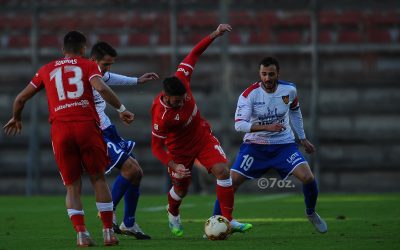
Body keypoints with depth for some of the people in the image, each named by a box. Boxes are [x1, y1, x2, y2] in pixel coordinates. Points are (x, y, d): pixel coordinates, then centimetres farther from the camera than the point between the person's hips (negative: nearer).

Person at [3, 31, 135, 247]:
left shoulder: (46, 70, 20)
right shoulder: (88, 65, 11)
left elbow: (21, 98, 24)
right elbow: (101, 88, -9)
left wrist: (16, 119, 41)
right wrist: (121, 109, -1)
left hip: (60, 129, 2)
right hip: (87, 126, -2)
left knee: (73, 186, 9)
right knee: (98, 179, 12)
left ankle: (81, 234, -5)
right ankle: (108, 232, 9)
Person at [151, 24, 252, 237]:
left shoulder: (181, 80, -23)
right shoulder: (161, 116, -36)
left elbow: (194, 53, -12)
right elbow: (157, 147, -25)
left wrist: (215, 35, -20)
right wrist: (173, 166, -38)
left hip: (202, 136, 4)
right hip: (180, 149, -4)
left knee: (223, 171, -16)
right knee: (180, 189, 14)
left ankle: (228, 220, -10)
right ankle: (173, 214, 51)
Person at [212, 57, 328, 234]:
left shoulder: (289, 90, -7)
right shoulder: (249, 94, -17)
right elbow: (239, 124, -26)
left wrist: (303, 138, 18)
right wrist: (266, 127, -36)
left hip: (283, 144, 2)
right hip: (254, 145, -2)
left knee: (308, 178, -16)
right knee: (231, 182, -14)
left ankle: (311, 213, 13)